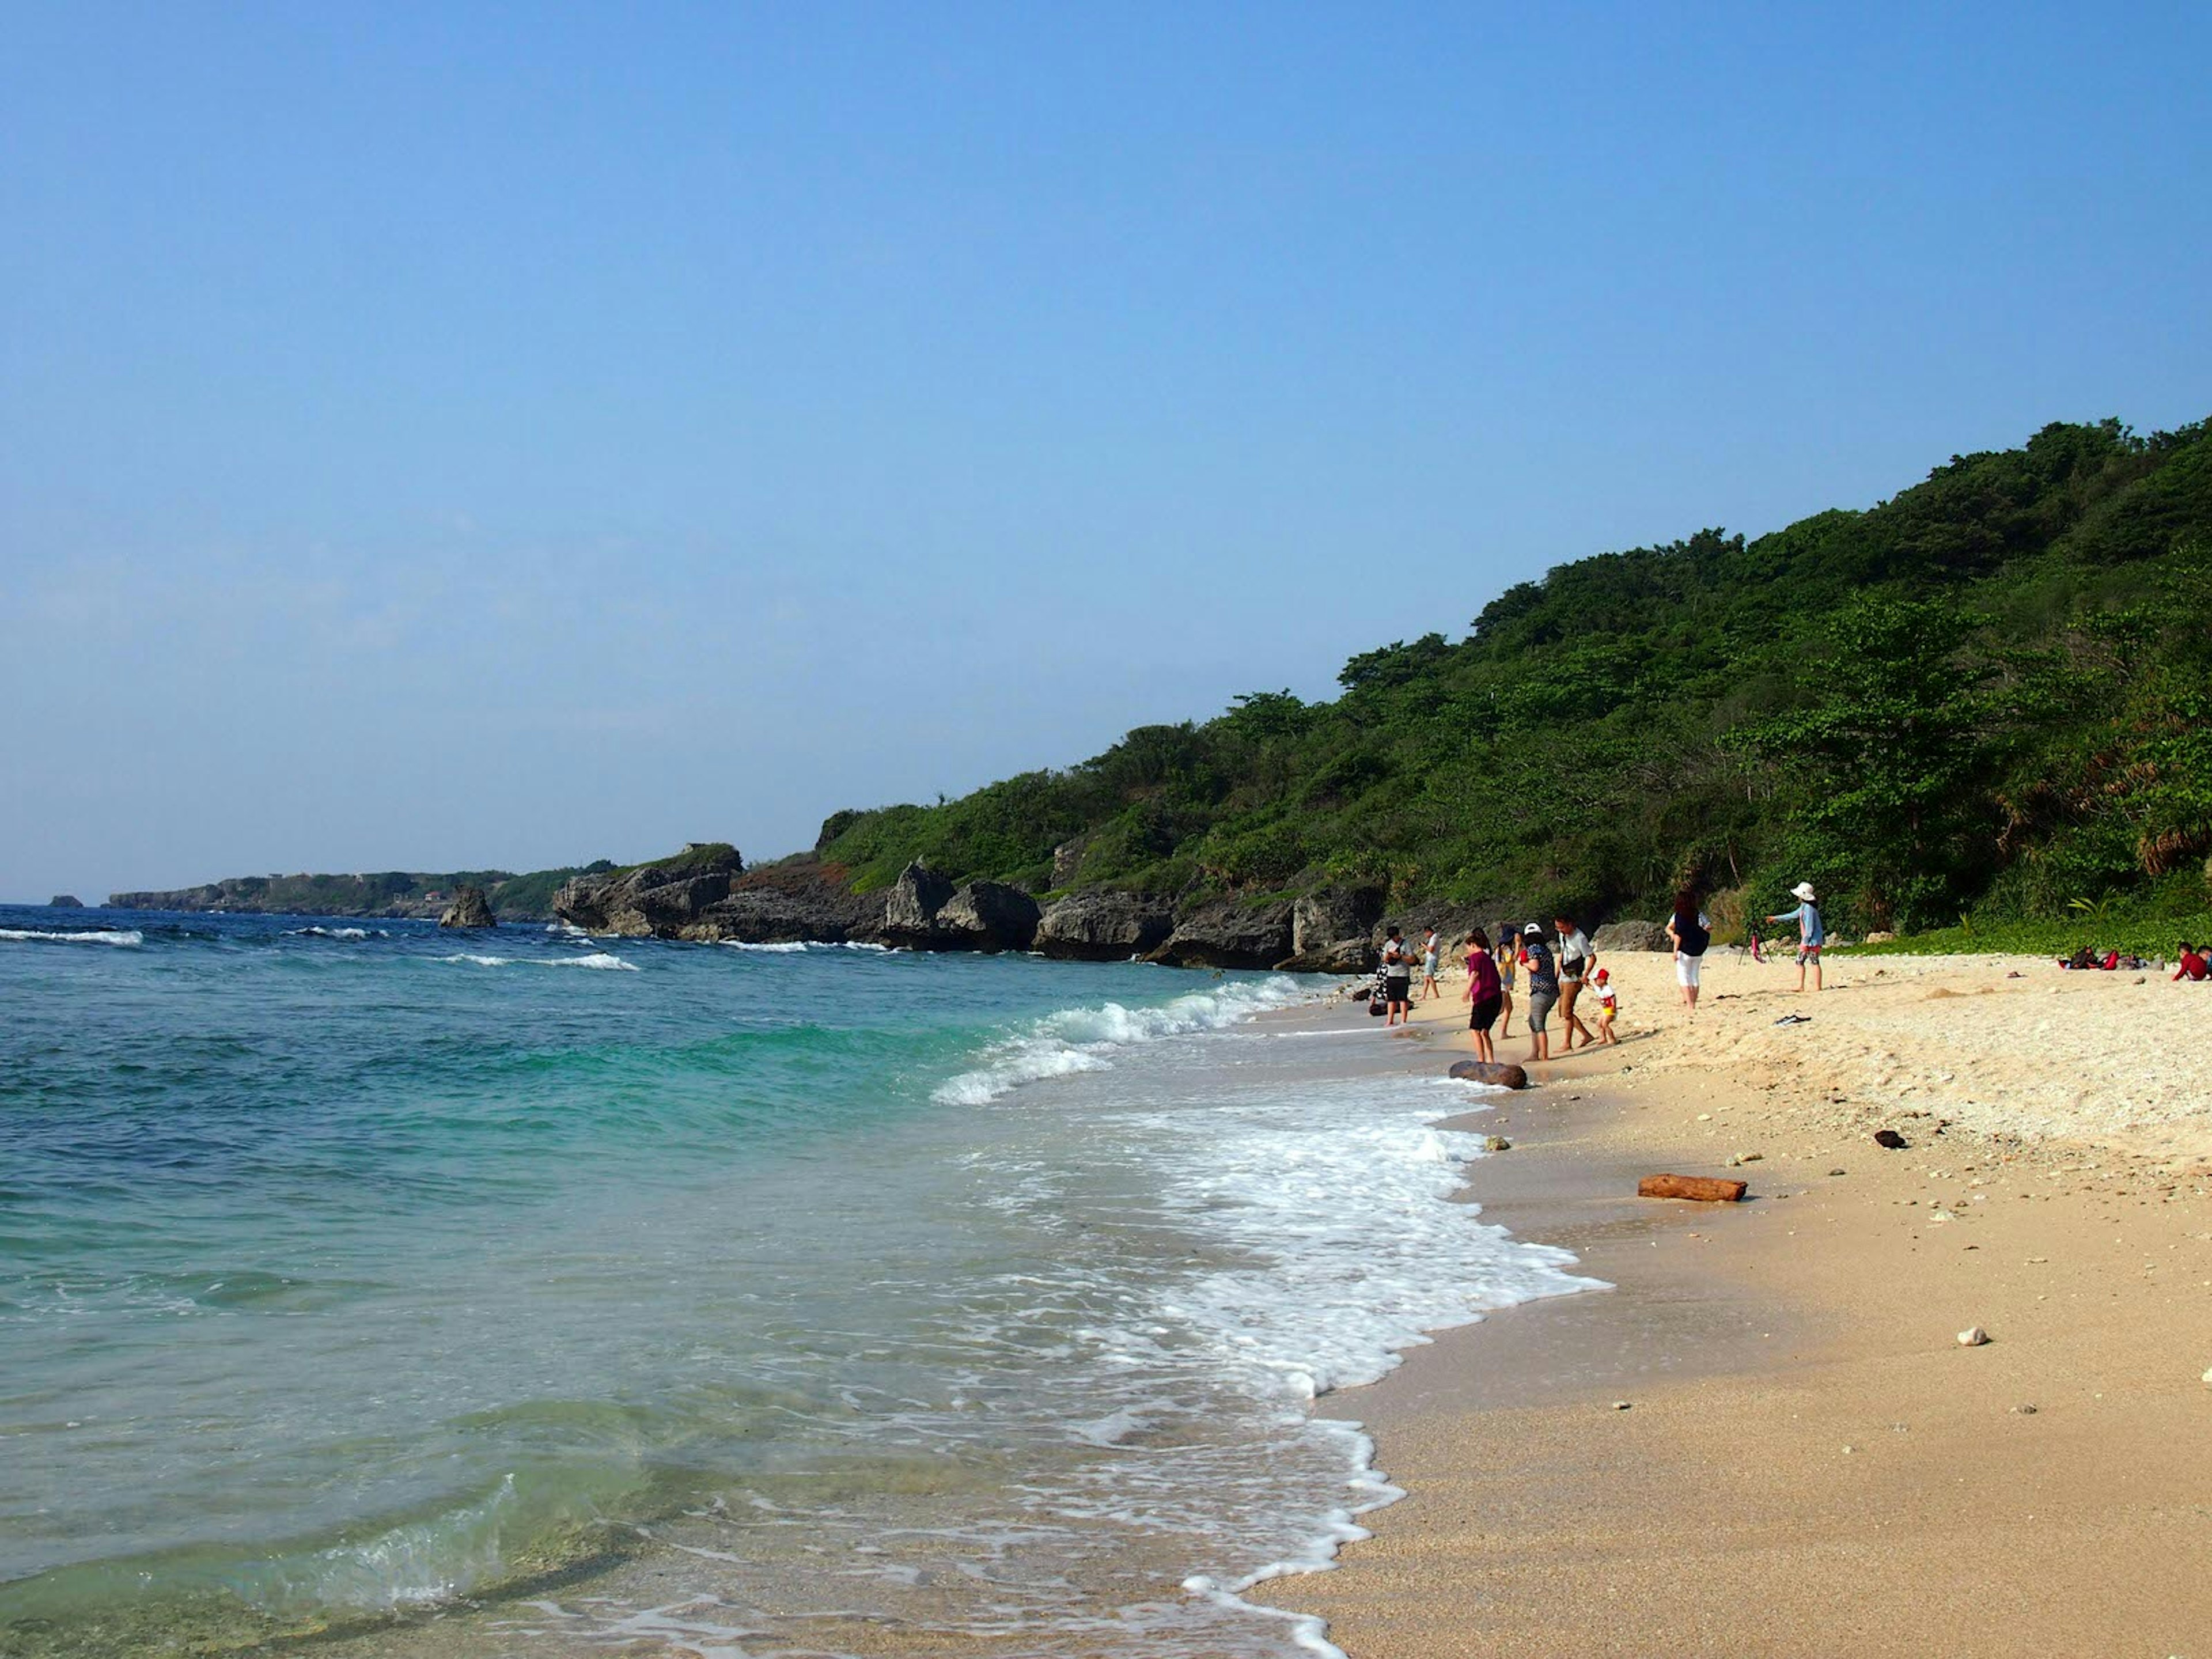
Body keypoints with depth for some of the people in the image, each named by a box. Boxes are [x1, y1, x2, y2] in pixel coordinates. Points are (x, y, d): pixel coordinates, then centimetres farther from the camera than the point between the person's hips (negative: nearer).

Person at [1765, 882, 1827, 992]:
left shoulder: (1809, 909, -18)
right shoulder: (1803, 908, 13)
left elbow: (1810, 928, -21)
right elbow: (1792, 915, 29)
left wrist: (1805, 942, -21)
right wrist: (1776, 919, 35)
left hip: (1813, 941, -11)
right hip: (1806, 941, 11)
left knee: (1815, 962, -7)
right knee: (1799, 961, 10)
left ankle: (1817, 987, -5)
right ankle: (1800, 986, 11)